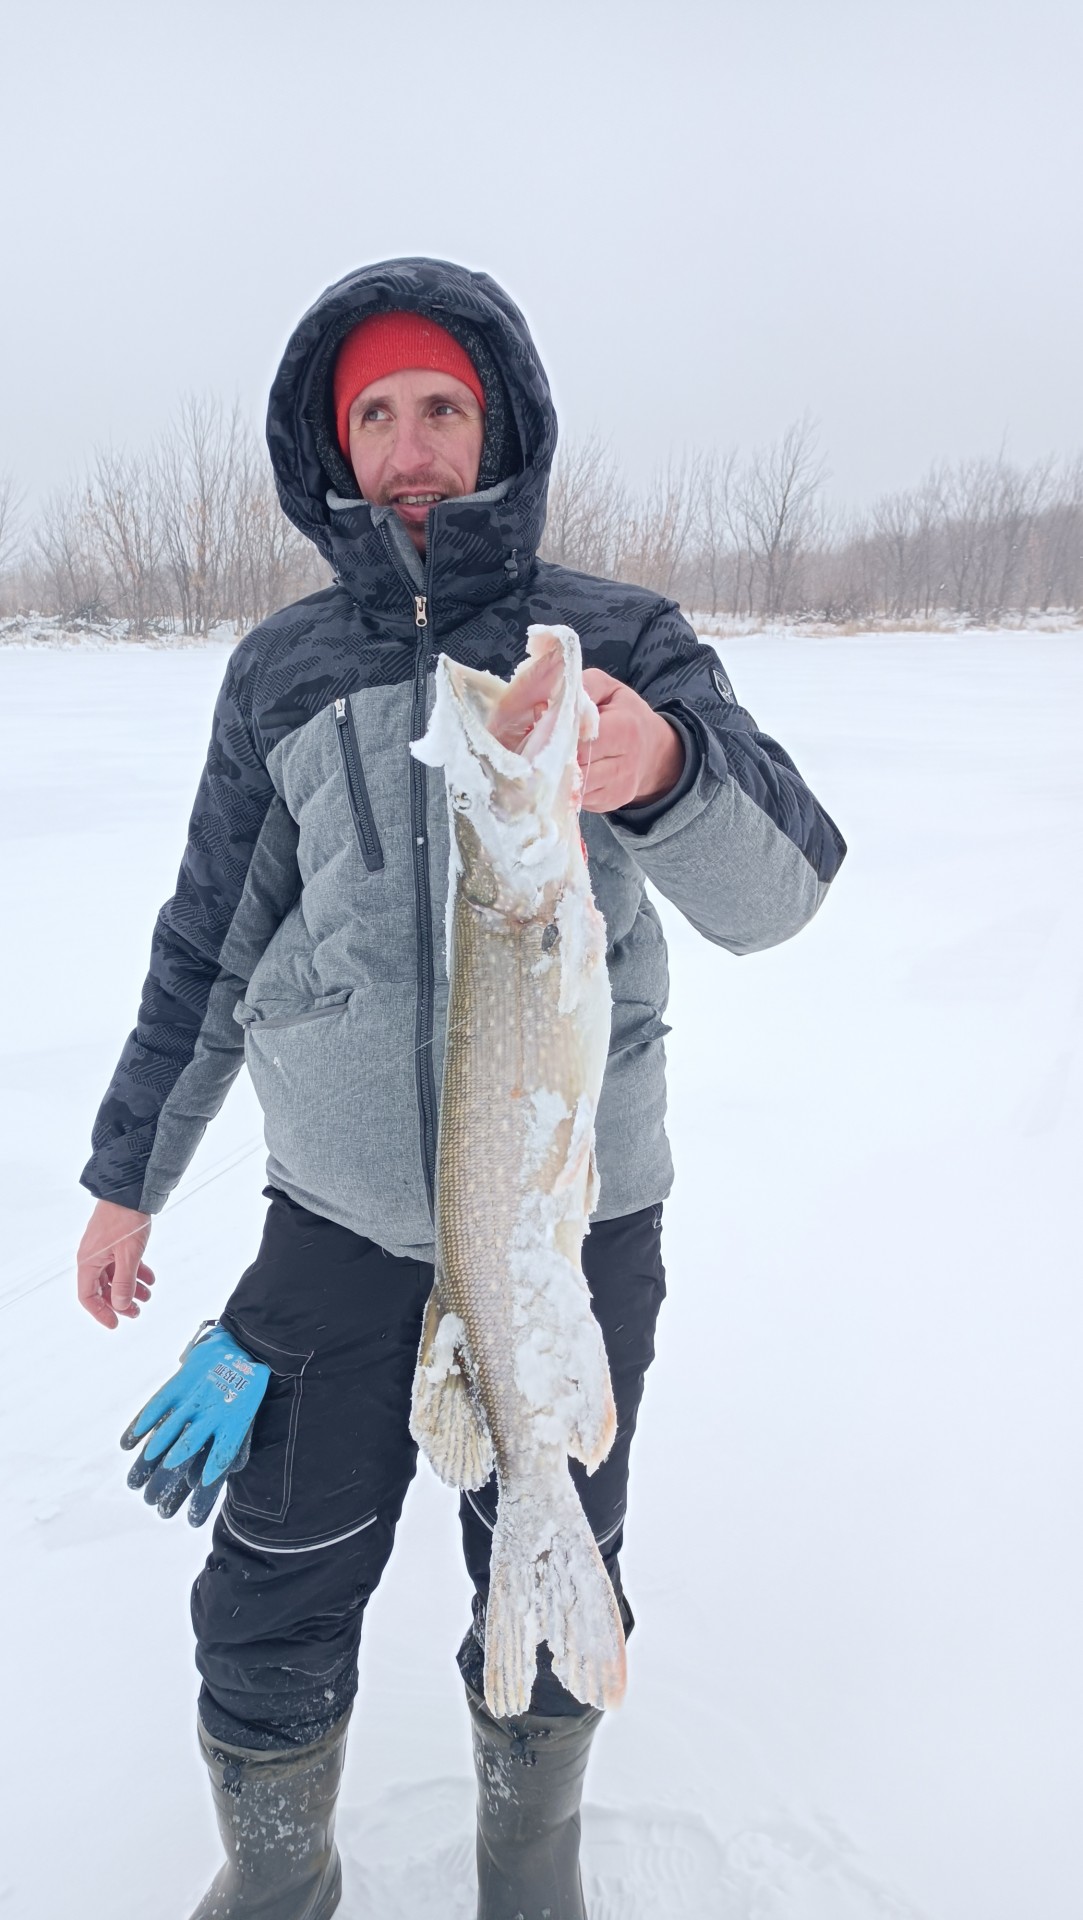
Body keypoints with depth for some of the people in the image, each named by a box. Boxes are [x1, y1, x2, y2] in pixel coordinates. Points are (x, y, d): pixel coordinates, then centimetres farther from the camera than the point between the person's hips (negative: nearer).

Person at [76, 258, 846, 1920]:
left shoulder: (619, 641, -3)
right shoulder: (282, 671, 4)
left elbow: (773, 890, -17)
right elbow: (210, 943, 11)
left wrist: (661, 767, -38)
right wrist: (127, 1175, 15)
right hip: (339, 1225, 2)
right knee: (272, 1610, 12)